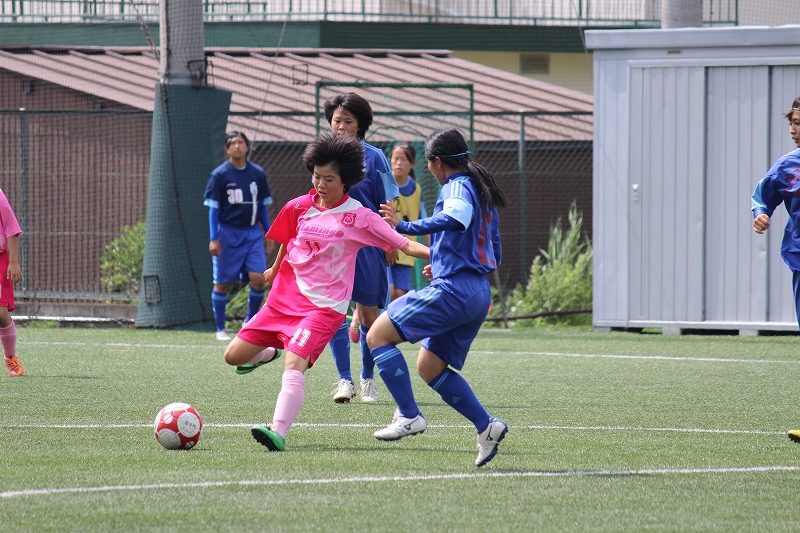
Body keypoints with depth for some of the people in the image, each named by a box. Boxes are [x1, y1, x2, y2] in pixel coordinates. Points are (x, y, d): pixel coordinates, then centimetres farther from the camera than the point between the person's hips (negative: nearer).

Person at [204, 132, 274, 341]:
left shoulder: (257, 173, 6)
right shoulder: (219, 174, -3)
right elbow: (213, 208, -2)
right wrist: (213, 239, -8)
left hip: (252, 232, 3)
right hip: (228, 233, -2)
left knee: (259, 278, -11)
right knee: (222, 282, 1)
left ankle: (250, 322, 7)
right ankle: (221, 329, 13)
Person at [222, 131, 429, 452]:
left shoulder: (358, 218, -6)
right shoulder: (300, 208, 5)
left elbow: (404, 245, -5)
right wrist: (275, 269, 41)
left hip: (323, 306, -5)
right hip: (283, 298, 5)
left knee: (294, 366, -28)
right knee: (233, 356, 9)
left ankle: (278, 433, -40)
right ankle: (269, 353, 44)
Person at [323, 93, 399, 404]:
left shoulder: (374, 157, -2)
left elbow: (386, 205, 0)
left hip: (366, 243, -2)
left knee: (368, 313, 4)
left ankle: (368, 380, 18)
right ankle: (344, 380, -9)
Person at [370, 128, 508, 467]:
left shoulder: (458, 187, -7)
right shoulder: (481, 191, 22)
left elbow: (455, 219, -32)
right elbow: (493, 252, 27)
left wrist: (404, 227, -32)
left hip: (452, 290, -10)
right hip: (478, 294, 10)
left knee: (378, 335, -7)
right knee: (429, 367, 18)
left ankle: (409, 416, -13)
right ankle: (486, 426, 7)